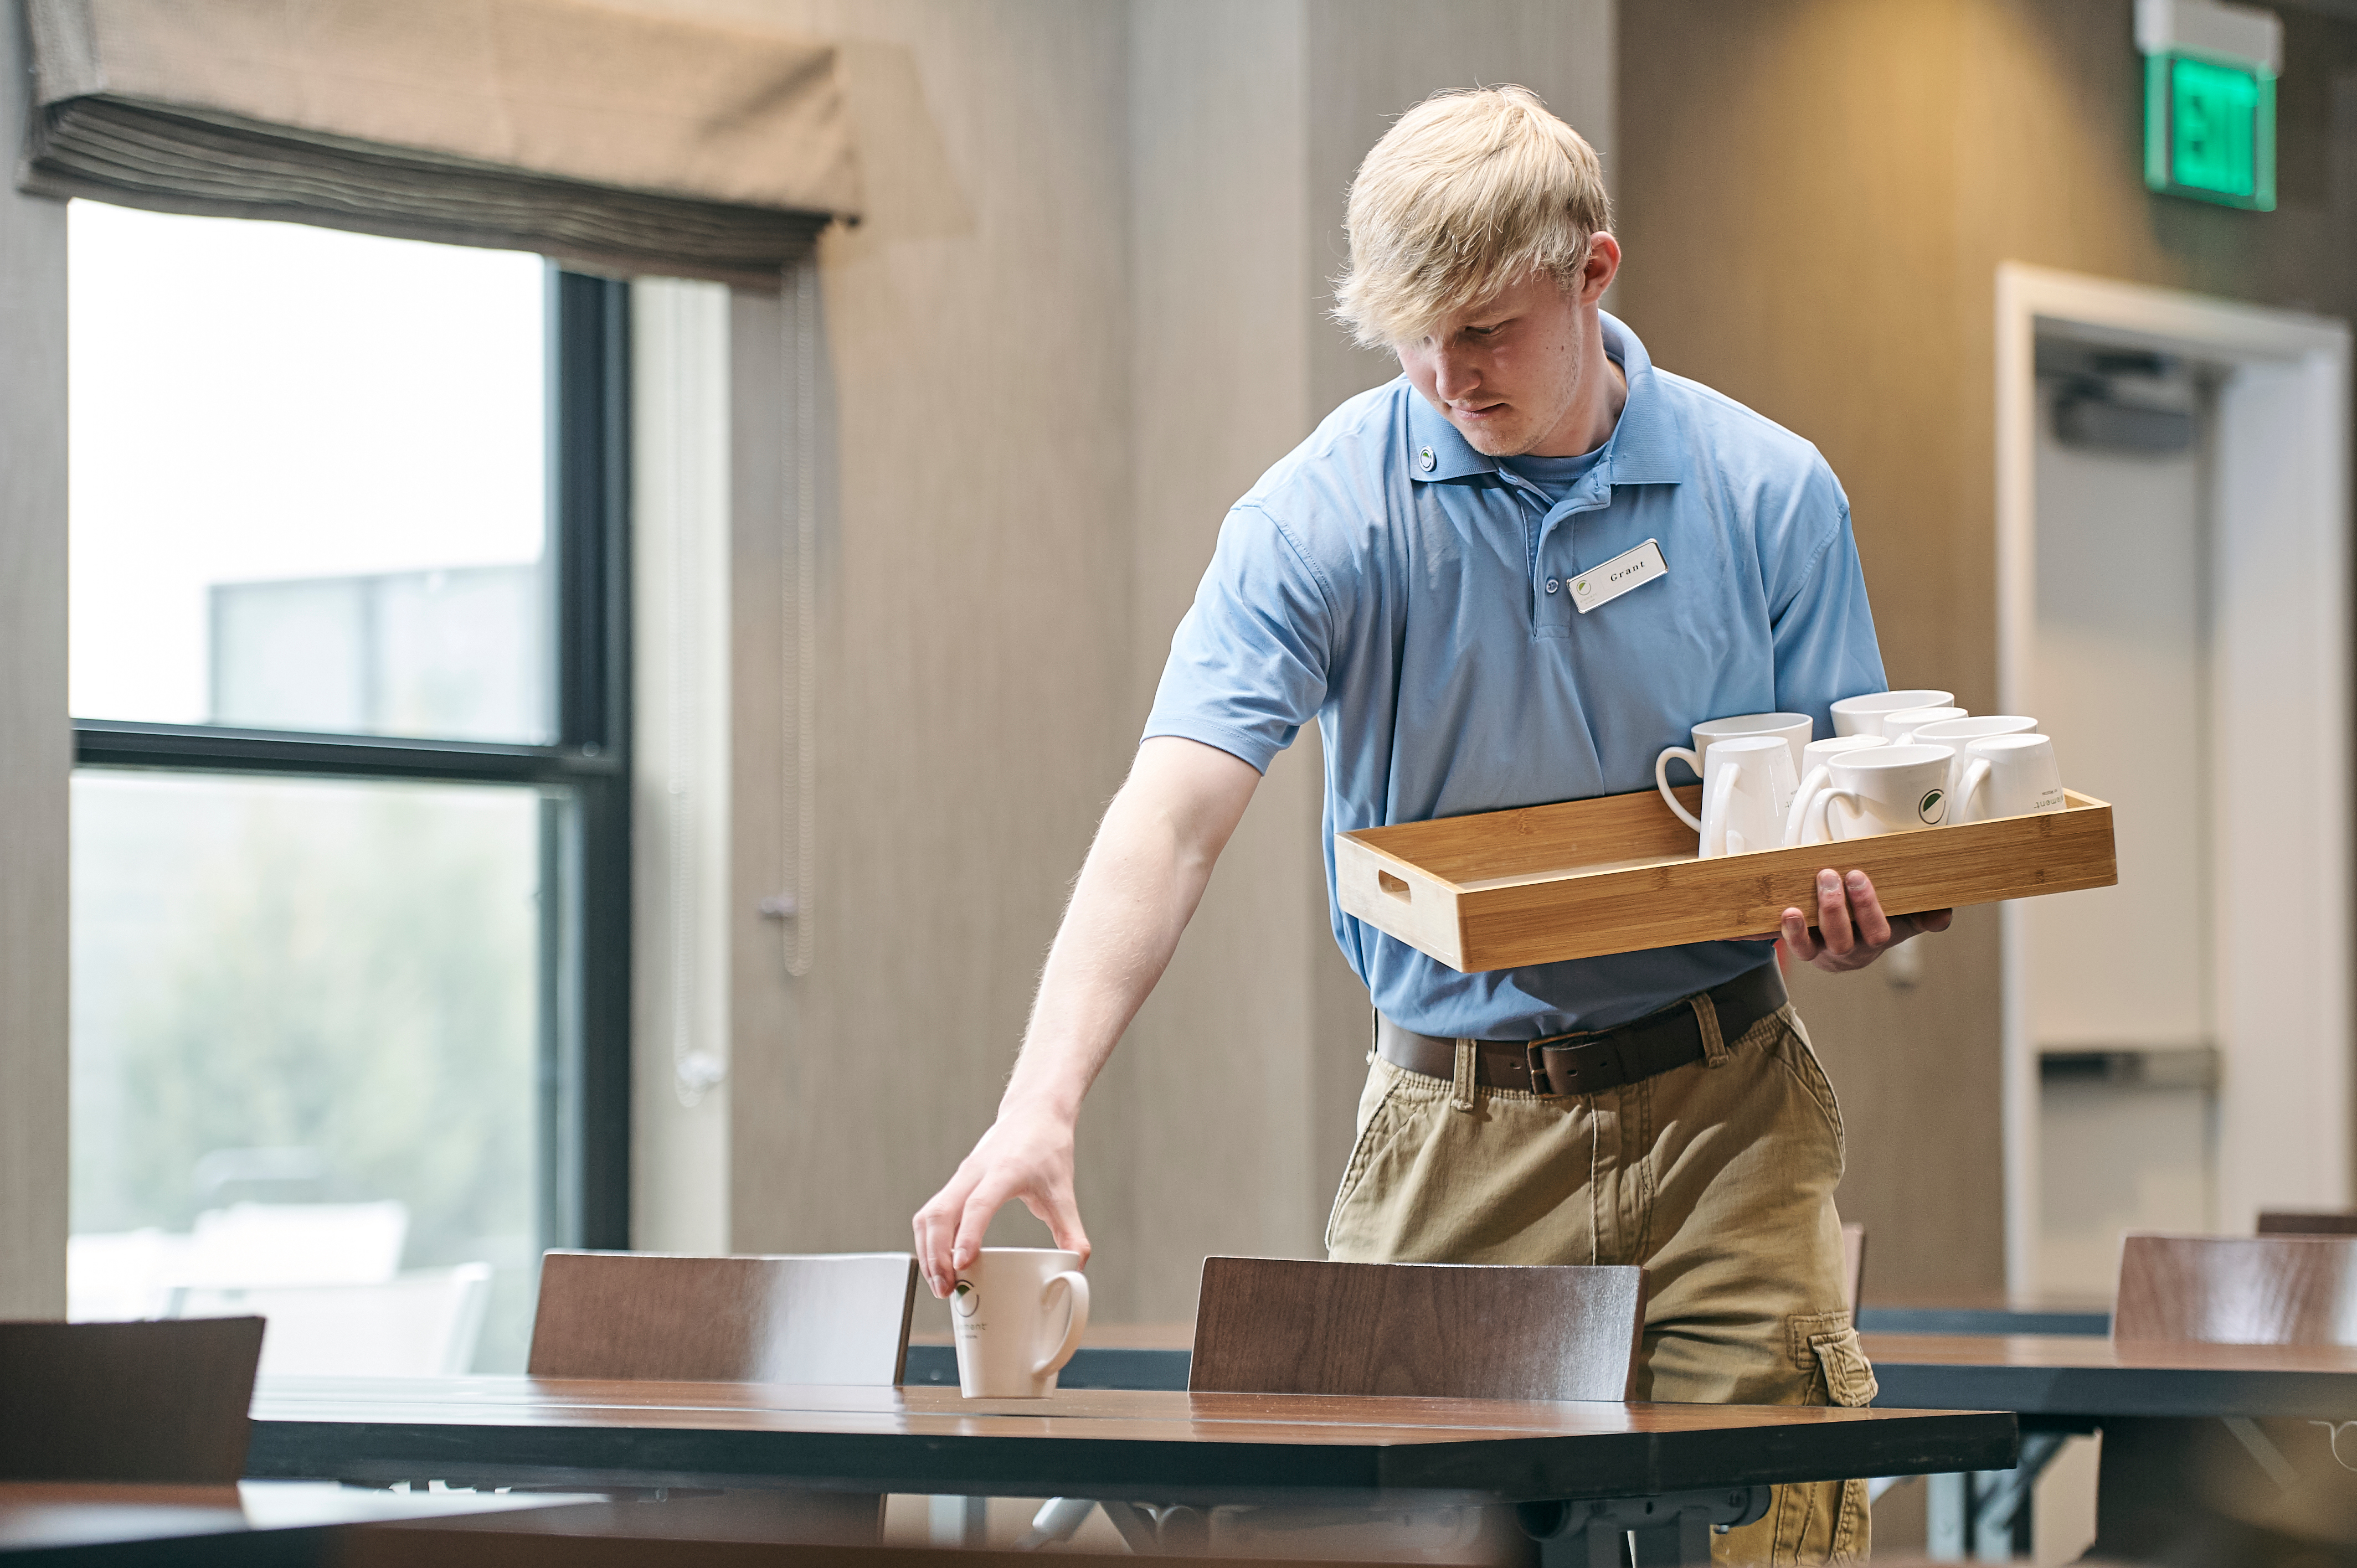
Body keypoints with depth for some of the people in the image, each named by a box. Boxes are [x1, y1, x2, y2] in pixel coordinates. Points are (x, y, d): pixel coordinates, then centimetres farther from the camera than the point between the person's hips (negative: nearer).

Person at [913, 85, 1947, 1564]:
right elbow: (1170, 820, -18)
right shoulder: (1324, 512, -7)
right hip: (1456, 1130, -1)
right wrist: (1041, 1108, -32)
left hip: (1724, 1109, 1)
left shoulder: (1770, 496, -1)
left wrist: (1849, 916, -18)